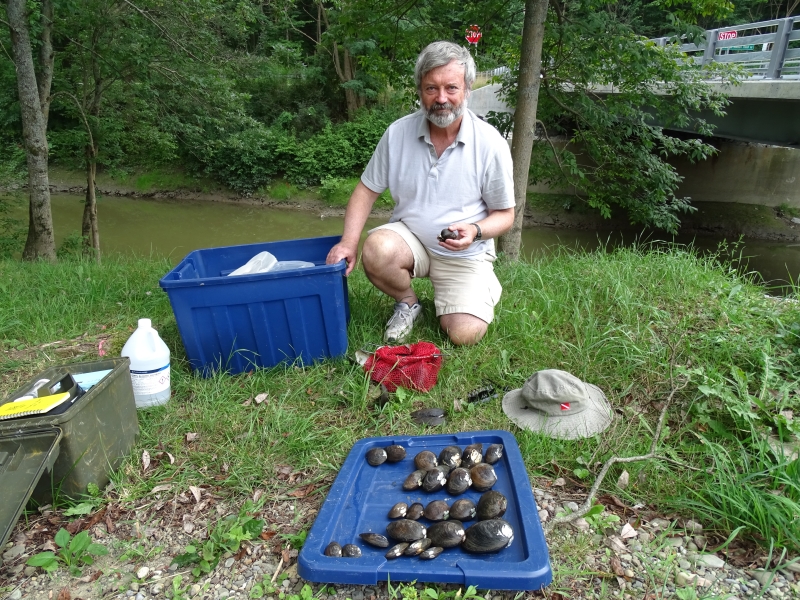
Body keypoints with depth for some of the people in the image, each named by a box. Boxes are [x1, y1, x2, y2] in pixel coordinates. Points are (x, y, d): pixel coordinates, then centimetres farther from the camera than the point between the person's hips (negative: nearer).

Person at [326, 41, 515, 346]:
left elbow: (505, 215, -4)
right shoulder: (398, 133, -8)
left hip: (465, 253, -1)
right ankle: (407, 303, 2)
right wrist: (349, 242, -14)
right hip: (409, 238, 2)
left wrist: (475, 230, -26)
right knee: (376, 249, -32)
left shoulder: (490, 144, -13)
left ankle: (484, 286, 19)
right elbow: (367, 189, 1)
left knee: (465, 334, -18)